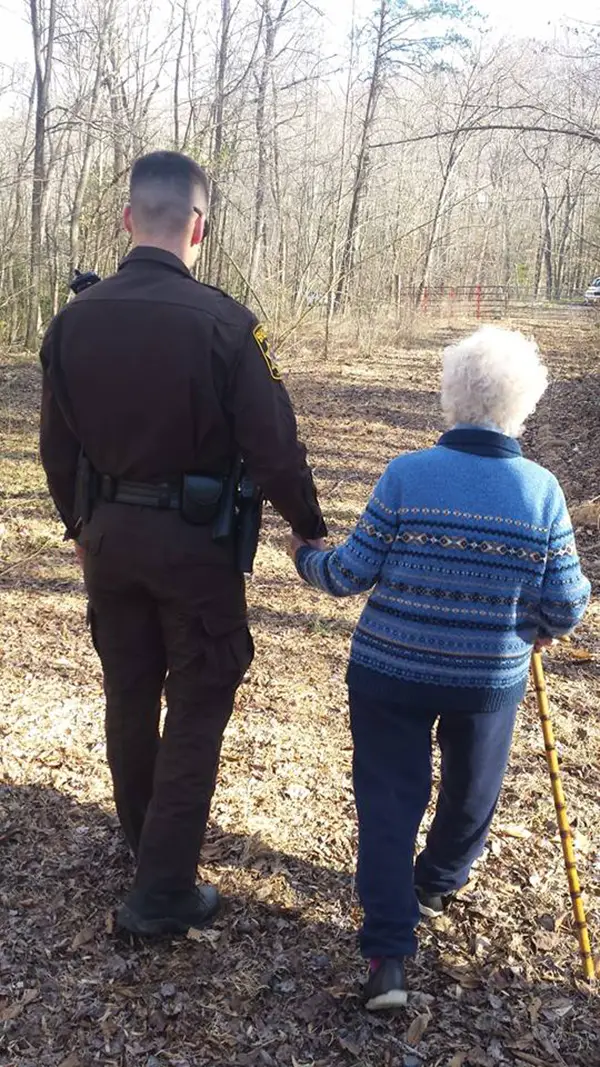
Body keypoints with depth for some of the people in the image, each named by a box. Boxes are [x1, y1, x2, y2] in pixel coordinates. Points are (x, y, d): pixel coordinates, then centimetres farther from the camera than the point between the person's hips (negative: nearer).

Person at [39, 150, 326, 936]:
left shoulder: (74, 320, -2)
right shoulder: (223, 322, -17)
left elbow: (57, 448, 6)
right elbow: (274, 447, -15)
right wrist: (311, 530, 1)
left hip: (108, 536, 5)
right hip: (193, 542, -5)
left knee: (129, 694, 20)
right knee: (196, 708, 7)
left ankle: (144, 838, 42)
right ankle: (163, 892, 12)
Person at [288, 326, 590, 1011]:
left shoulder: (405, 476, -14)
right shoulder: (543, 491, -10)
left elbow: (352, 573, -9)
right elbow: (565, 605, -6)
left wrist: (305, 559, 12)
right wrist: (543, 627, 17)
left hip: (390, 671, -1)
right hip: (491, 679, 1)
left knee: (389, 800, 10)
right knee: (471, 793, 26)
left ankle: (388, 955, 6)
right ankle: (435, 888, 49)